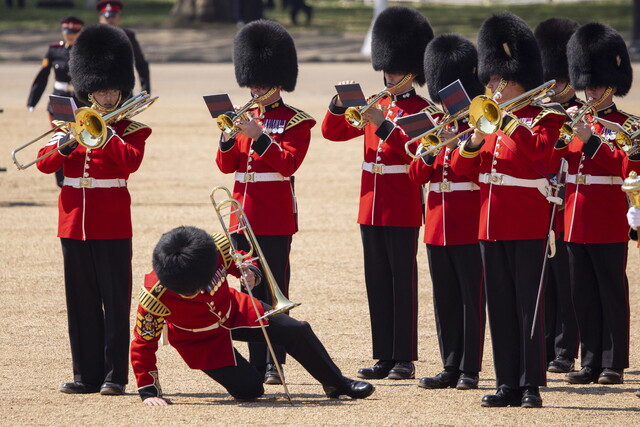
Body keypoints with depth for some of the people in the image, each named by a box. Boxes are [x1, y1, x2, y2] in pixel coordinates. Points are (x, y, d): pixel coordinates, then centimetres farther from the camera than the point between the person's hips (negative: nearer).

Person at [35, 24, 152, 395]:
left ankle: (115, 375, 1)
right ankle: (87, 375, 11)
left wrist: (106, 129, -16)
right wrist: (64, 144, -17)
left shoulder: (132, 130, 1)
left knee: (115, 299, -2)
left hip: (112, 225, -4)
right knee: (81, 300, 6)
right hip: (74, 222, 4)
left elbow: (131, 162, -18)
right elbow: (45, 164, 1)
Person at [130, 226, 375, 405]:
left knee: (298, 332, 1)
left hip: (233, 312, 4)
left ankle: (337, 384, 25)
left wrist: (249, 271, -28)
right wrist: (149, 393, -30)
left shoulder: (217, 247, -30)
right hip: (200, 340, -4)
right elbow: (143, 345, -25)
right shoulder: (154, 297, -37)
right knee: (248, 389, -15)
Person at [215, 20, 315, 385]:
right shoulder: (245, 118, 13)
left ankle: (275, 364, -1)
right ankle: (256, 363, 12)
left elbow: (288, 163, -15)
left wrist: (258, 136, -22)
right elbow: (226, 165, 8)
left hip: (275, 218, -6)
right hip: (244, 214, 6)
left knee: (275, 290, -3)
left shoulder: (296, 121, -3)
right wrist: (228, 138, -11)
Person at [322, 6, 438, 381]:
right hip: (372, 206, 6)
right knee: (377, 281, 8)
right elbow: (333, 132, 12)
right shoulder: (375, 106, 13)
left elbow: (414, 149, -19)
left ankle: (405, 359, 0)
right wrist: (340, 104, -5)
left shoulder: (423, 110, -5)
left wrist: (382, 124, -26)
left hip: (402, 208, -6)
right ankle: (384, 357, 12)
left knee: (403, 280, -3)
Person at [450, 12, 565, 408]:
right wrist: (476, 139, -10)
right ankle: (508, 383, 10)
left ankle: (531, 385, -3)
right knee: (500, 306, 6)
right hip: (492, 223, 6)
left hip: (528, 223, -6)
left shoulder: (545, 118, -3)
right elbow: (461, 167, 9)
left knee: (528, 305, -5)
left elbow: (539, 152, -24)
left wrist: (508, 118, -21)